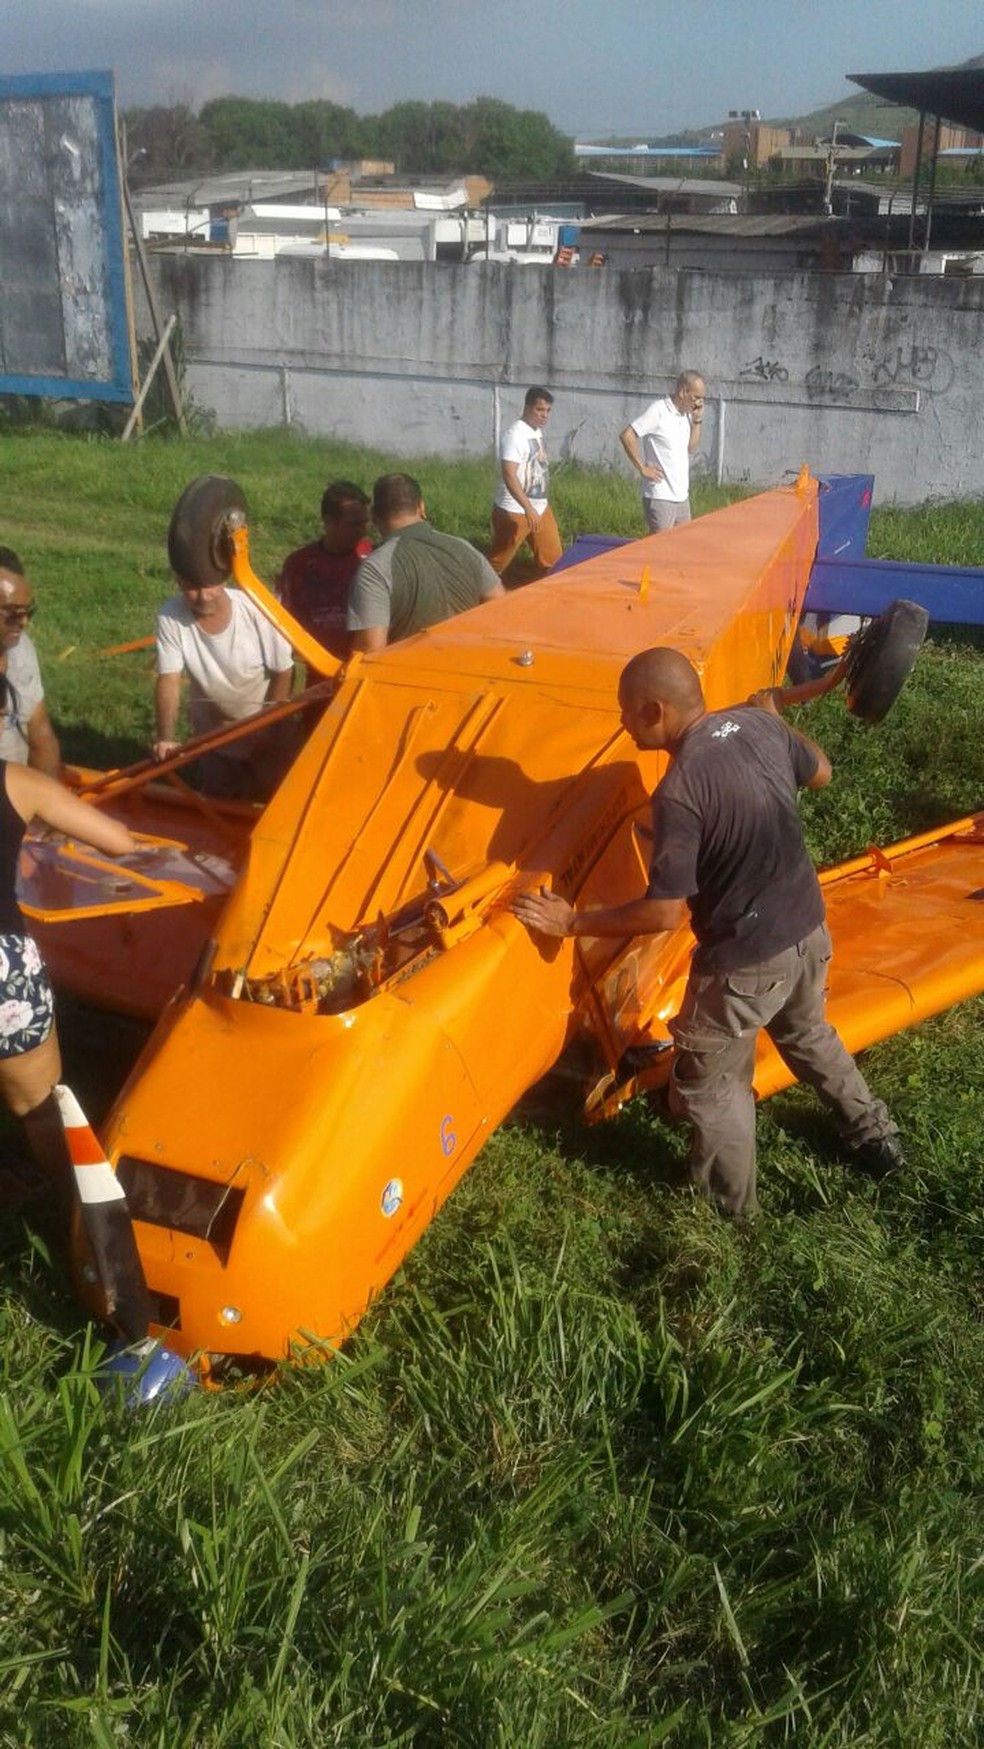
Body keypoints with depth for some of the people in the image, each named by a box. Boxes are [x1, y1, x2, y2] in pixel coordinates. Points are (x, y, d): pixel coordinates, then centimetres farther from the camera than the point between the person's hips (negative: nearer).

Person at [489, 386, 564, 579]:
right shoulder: (515, 435, -19)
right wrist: (528, 508, -35)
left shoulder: (538, 432, 9)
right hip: (515, 511, -9)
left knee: (553, 558, 12)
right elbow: (509, 475, -28)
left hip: (541, 508, 9)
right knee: (497, 563, -1)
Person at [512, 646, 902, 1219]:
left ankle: (729, 1208, 33)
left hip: (747, 958, -8)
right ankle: (875, 1135, 53)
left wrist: (572, 922, -17)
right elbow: (821, 773, 13)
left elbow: (665, 913, -26)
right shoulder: (757, 725, -7)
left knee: (709, 1084, 15)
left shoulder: (680, 791, -29)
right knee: (807, 1033, 35)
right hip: (809, 927, 8)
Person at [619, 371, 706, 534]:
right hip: (660, 497, -8)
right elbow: (626, 436, -17)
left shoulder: (686, 413, 10)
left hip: (682, 496, 8)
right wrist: (643, 468, -14)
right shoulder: (658, 410, -13)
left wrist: (697, 420, 4)